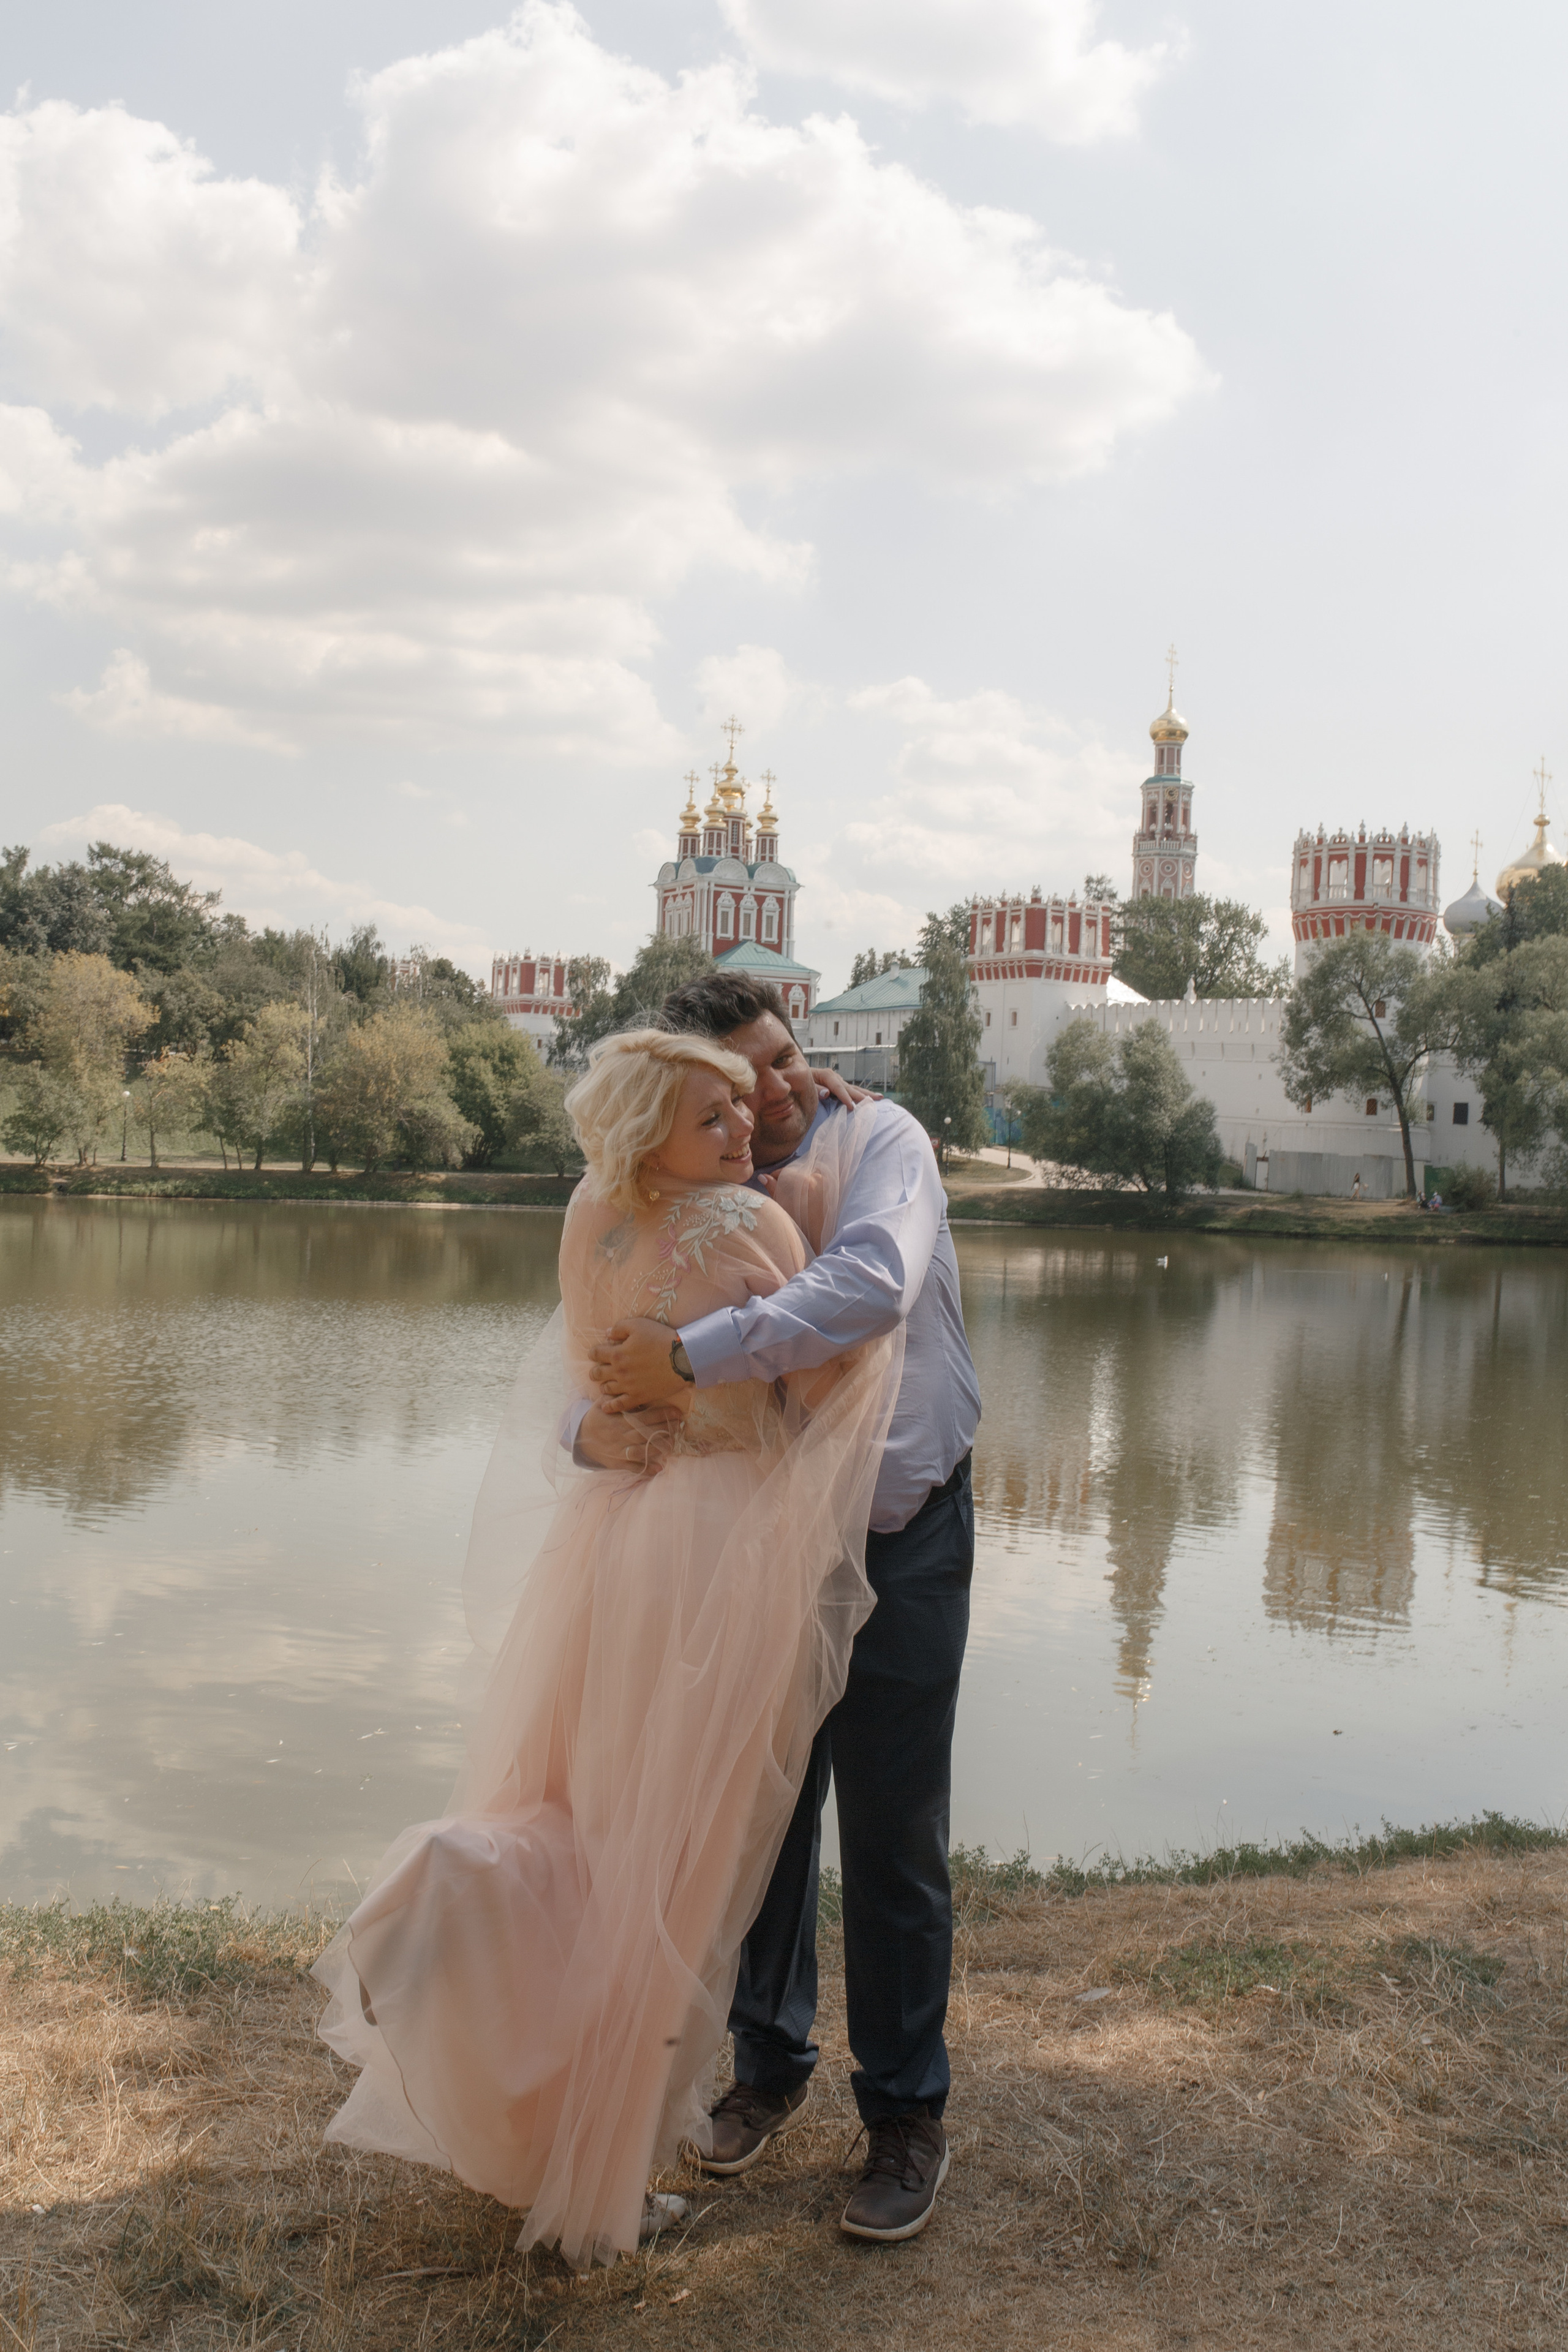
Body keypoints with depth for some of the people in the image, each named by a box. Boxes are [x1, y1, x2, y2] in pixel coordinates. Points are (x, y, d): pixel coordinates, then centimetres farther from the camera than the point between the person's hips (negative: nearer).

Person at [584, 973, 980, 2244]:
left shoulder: (881, 1141, -14)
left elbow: (873, 1286, -34)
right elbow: (610, 1357, -2)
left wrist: (692, 1357, -37)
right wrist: (597, 1424, -26)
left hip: (903, 1539, -4)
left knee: (894, 1842, 4)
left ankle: (907, 2115, 23)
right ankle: (770, 2064, 38)